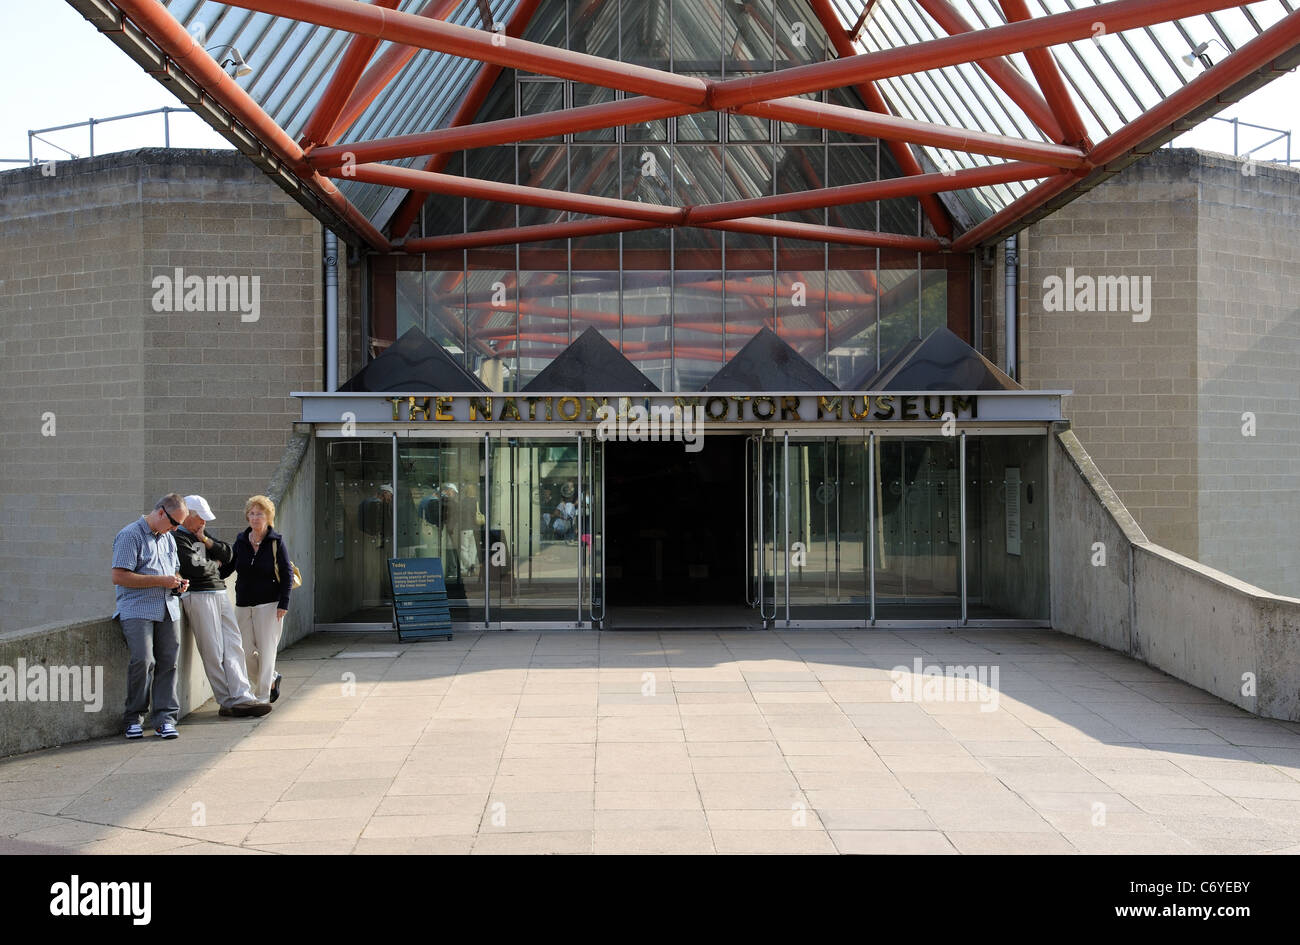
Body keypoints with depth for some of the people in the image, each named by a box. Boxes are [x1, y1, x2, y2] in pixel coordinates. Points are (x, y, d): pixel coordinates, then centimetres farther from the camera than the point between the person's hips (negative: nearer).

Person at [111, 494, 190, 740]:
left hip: (167, 609, 7)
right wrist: (161, 581, -14)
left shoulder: (168, 538, 21)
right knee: (143, 661, -17)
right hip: (137, 609, -7)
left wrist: (178, 581, 10)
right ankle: (133, 718, -3)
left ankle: (165, 718, 4)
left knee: (167, 662, 0)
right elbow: (119, 577, -12)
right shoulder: (130, 536, -4)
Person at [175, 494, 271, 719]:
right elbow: (194, 568, -19)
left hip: (220, 593, 9)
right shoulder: (178, 538, -7)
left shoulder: (201, 534, 22)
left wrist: (207, 540, 1)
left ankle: (241, 698, -2)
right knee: (213, 653, -6)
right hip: (198, 597, -9)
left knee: (234, 646, 1)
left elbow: (228, 555, 16)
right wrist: (214, 564, 1)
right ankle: (228, 703, -2)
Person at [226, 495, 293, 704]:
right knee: (247, 652, 3)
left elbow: (287, 574, -3)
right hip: (243, 604, 4)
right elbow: (228, 567, 15)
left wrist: (283, 604, -10)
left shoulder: (276, 542, -3)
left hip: (269, 603, -4)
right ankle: (271, 679, 27)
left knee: (265, 649, -2)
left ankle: (262, 696, 7)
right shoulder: (241, 541, 9)